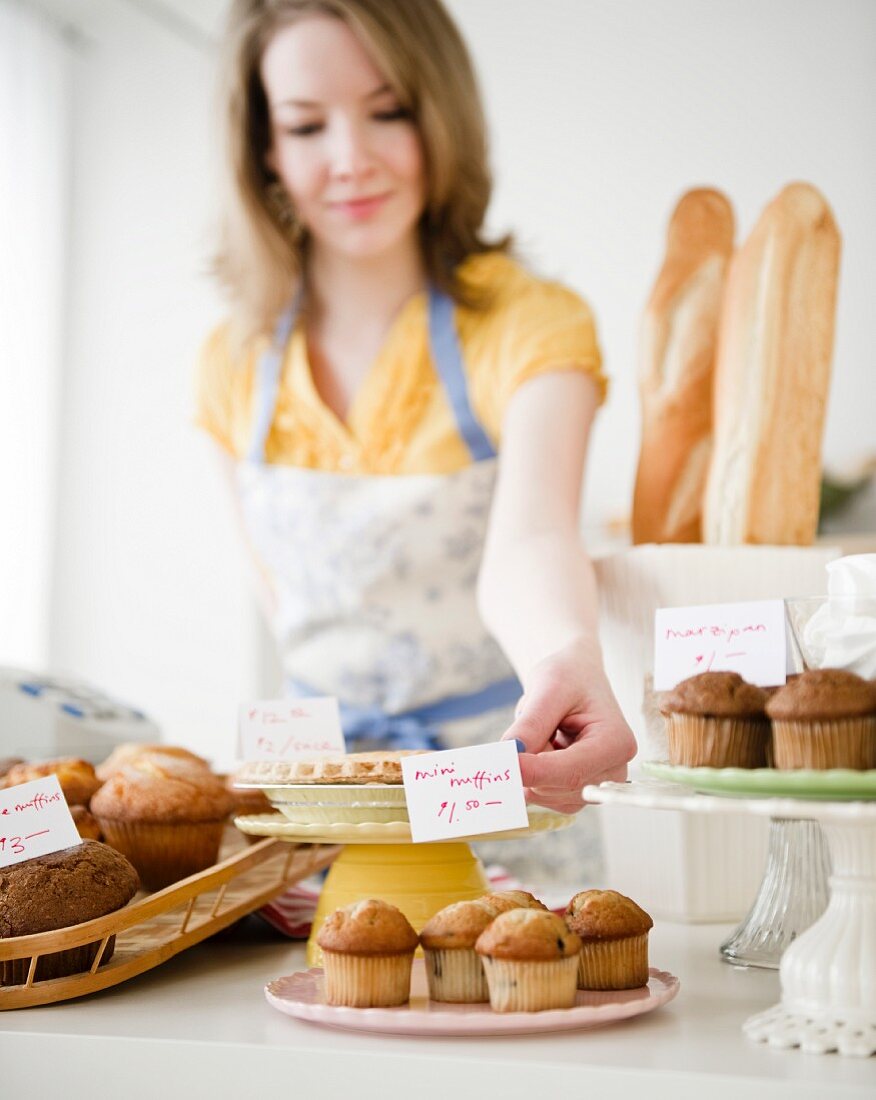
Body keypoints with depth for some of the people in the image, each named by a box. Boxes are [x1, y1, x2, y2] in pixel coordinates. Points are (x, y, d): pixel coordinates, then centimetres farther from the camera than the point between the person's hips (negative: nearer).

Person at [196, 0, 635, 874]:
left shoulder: (527, 325, -12)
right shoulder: (234, 364, 0)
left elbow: (527, 540, -31)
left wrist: (566, 656, -51)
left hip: (500, 770, -3)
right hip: (320, 774, 3)